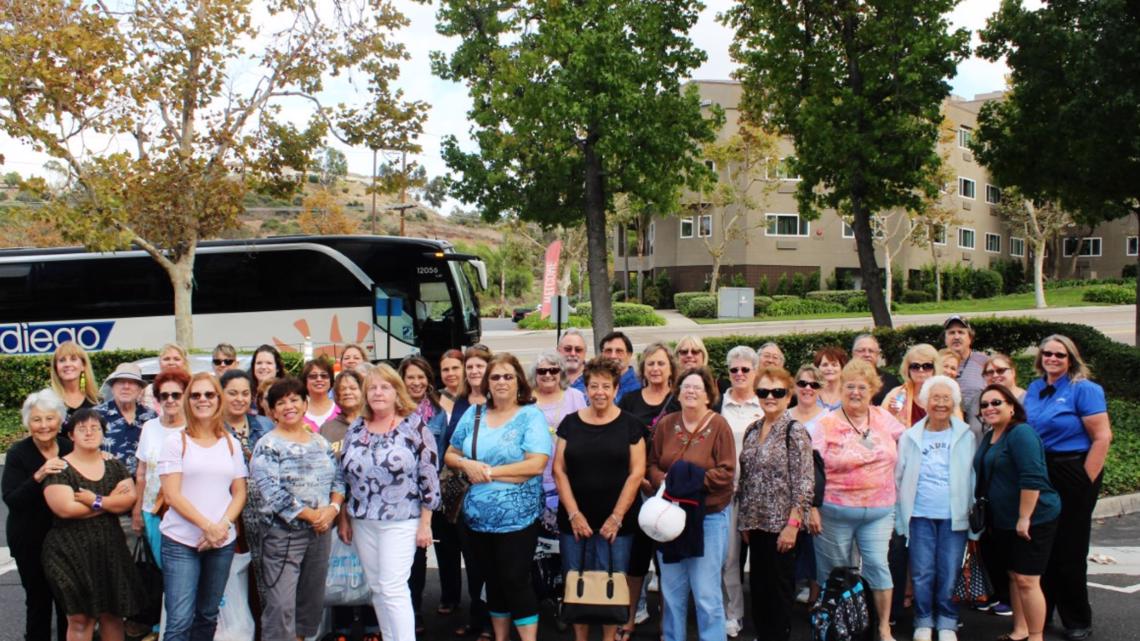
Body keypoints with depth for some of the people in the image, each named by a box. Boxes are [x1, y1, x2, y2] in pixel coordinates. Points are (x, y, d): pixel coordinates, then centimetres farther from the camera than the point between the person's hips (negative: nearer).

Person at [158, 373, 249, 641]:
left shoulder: (231, 444, 10)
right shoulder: (175, 442, 0)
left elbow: (239, 493, 9)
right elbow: (172, 495, -7)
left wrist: (223, 525, -9)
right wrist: (207, 526, -15)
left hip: (223, 542, 4)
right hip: (181, 542, -4)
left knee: (208, 616, 11)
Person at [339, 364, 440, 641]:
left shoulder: (416, 426, -7)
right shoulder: (356, 428, 7)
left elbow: (429, 475, -8)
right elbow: (345, 475, 14)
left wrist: (425, 523, -10)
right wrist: (344, 518, 12)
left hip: (401, 521, -5)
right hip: (362, 522, 5)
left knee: (394, 588, -9)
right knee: (377, 587, 11)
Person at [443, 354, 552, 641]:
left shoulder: (531, 415, -7)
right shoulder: (473, 414, 8)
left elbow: (536, 464, -18)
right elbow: (450, 455, 13)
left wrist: (489, 471, -16)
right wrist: (466, 464, -10)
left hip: (517, 518, -5)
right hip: (477, 517, 5)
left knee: (515, 581, -4)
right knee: (493, 582, 16)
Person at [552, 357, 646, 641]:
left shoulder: (630, 425, 1)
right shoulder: (570, 423, 6)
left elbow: (637, 472, -3)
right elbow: (559, 470, 3)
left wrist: (616, 517, -9)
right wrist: (573, 513, -6)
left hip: (616, 521, -2)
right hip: (575, 519, 2)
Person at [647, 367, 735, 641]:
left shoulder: (719, 425, -7)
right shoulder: (666, 424, 5)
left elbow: (726, 472, -11)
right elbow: (653, 464, 8)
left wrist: (695, 480, -19)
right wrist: (665, 482, -12)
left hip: (709, 517, -4)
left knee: (706, 593, -1)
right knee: (672, 591, 13)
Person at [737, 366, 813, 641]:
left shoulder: (795, 431, -11)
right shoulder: (752, 430, 9)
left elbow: (804, 483, -15)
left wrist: (792, 525, -18)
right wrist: (744, 520, 11)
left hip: (780, 524, -6)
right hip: (756, 523, 6)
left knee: (779, 588, 3)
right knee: (758, 586, 13)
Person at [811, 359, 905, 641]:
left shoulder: (884, 418, 6)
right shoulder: (827, 424, -4)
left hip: (879, 511, 2)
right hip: (836, 512, -2)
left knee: (878, 564, -5)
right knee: (837, 572, 7)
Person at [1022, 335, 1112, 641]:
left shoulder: (1084, 389, -9)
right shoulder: (1034, 389, 9)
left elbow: (1102, 437, -14)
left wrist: (1086, 481, -15)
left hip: (1073, 475, -6)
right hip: (1037, 477, 6)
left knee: (1069, 550, 2)